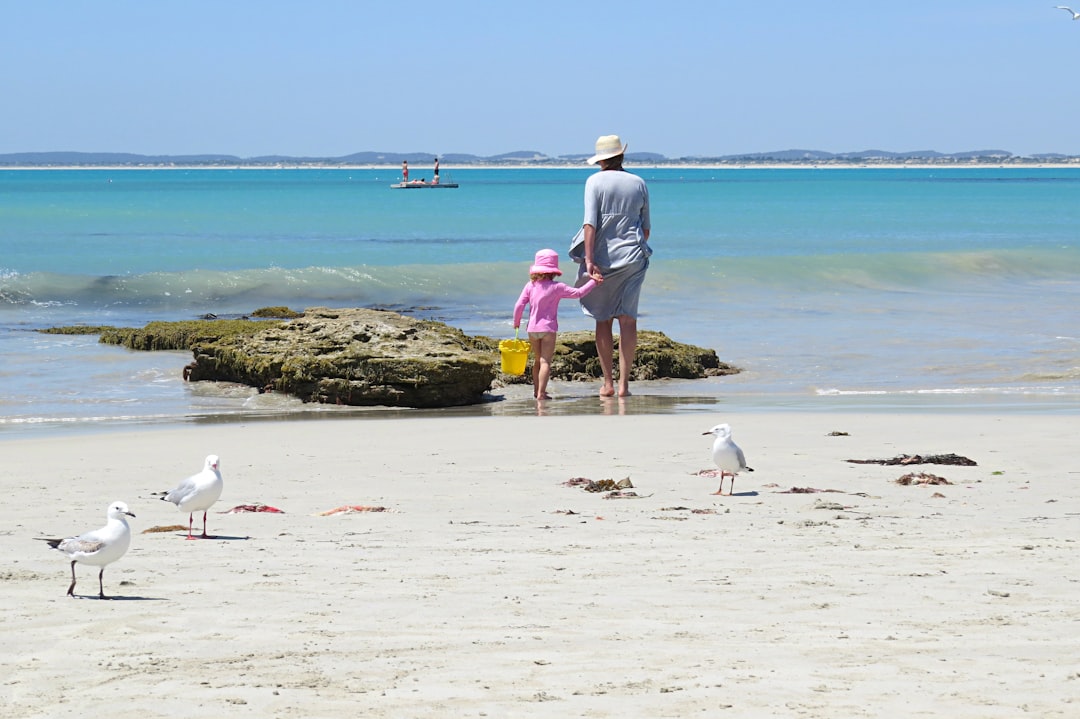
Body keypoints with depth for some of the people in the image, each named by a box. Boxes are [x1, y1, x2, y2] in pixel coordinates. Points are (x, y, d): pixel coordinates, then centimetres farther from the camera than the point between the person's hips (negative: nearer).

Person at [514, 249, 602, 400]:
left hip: (532, 329, 4)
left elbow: (519, 305, -1)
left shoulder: (530, 286, 2)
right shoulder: (557, 287, -7)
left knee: (537, 360, 19)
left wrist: (516, 322, 14)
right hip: (548, 328, -4)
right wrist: (593, 282, 3)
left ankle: (537, 390, 30)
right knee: (545, 361, -9)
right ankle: (541, 393, -21)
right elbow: (578, 293, -8)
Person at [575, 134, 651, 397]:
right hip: (633, 257, 2)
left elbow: (590, 223, -13)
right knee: (628, 319, 2)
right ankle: (624, 383, -3)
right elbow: (646, 227, 12)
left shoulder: (595, 182, -3)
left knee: (603, 320, 6)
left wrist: (589, 260, -16)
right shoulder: (639, 184, 7)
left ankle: (607, 383, 6)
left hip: (604, 257, -2)